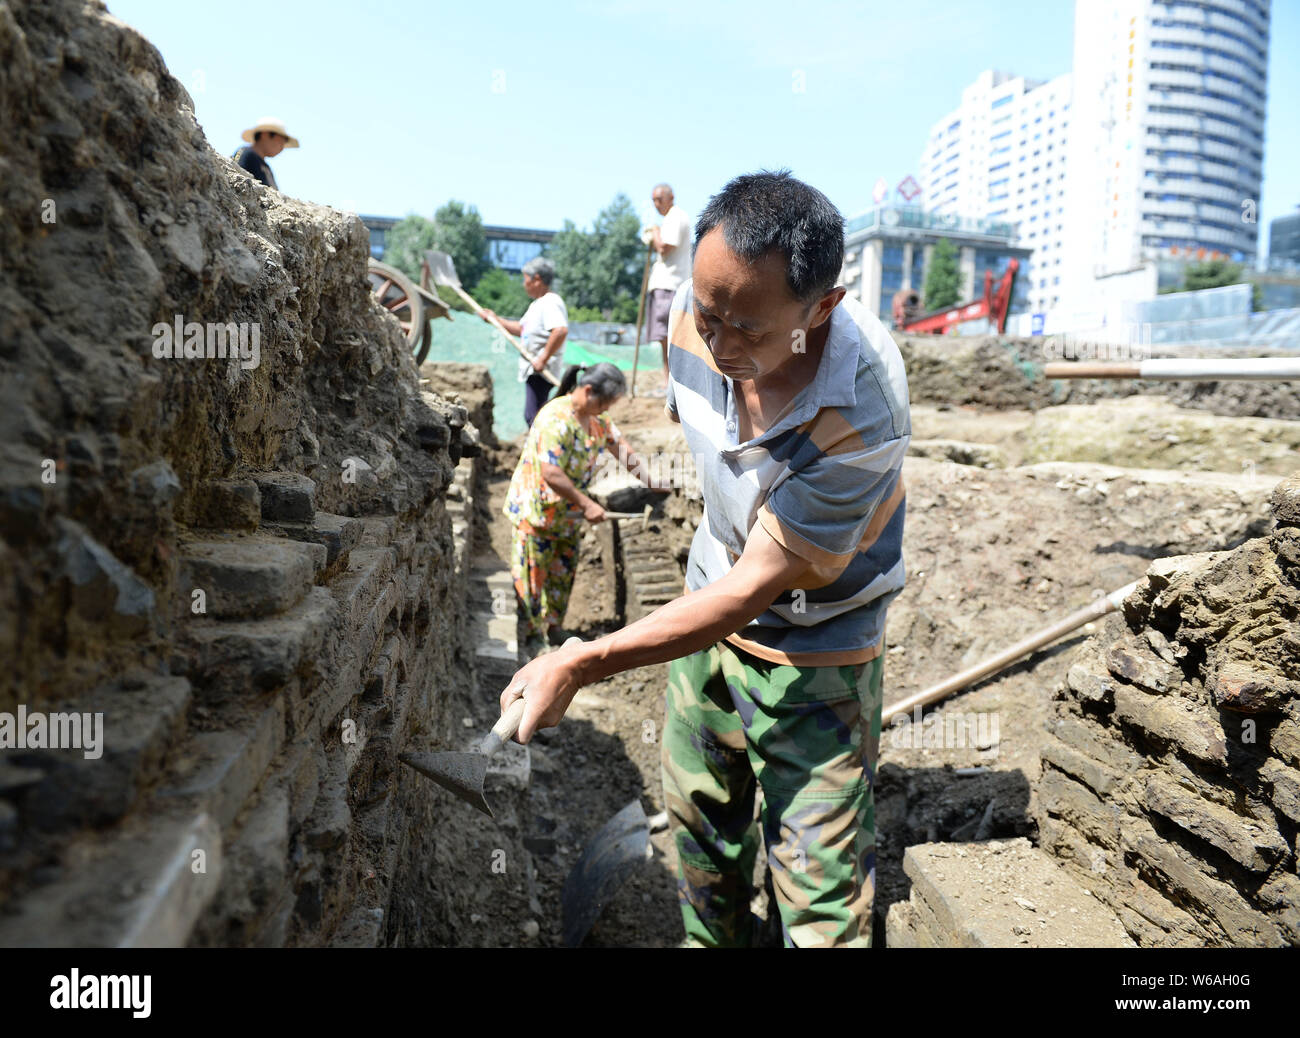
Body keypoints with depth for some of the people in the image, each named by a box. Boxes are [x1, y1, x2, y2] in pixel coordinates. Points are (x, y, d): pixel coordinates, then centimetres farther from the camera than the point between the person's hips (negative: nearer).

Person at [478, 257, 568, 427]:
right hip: (534, 370, 11)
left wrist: (543, 359, -29)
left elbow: (561, 330, -32)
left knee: (533, 416, -14)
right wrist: (495, 319, 25)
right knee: (532, 416, 17)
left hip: (541, 371, -11)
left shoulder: (551, 303, -16)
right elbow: (521, 329, 29)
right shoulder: (537, 304, 19)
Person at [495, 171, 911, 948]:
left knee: (822, 898, -2)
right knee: (699, 815, 21)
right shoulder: (695, 312, -16)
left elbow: (755, 588, -30)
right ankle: (712, 940, 47)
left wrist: (579, 666, -30)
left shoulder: (863, 415, -35)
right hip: (714, 601, 6)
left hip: (814, 647, -5)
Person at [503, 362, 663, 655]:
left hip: (568, 513, 8)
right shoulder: (556, 419, -28)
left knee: (563, 572, 16)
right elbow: (551, 474, -32)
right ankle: (531, 636, 18)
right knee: (533, 574, 3)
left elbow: (621, 448, 9)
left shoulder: (598, 418, 1)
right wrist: (587, 505, -29)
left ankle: (553, 628, 33)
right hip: (535, 509, -8)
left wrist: (650, 482, 3)